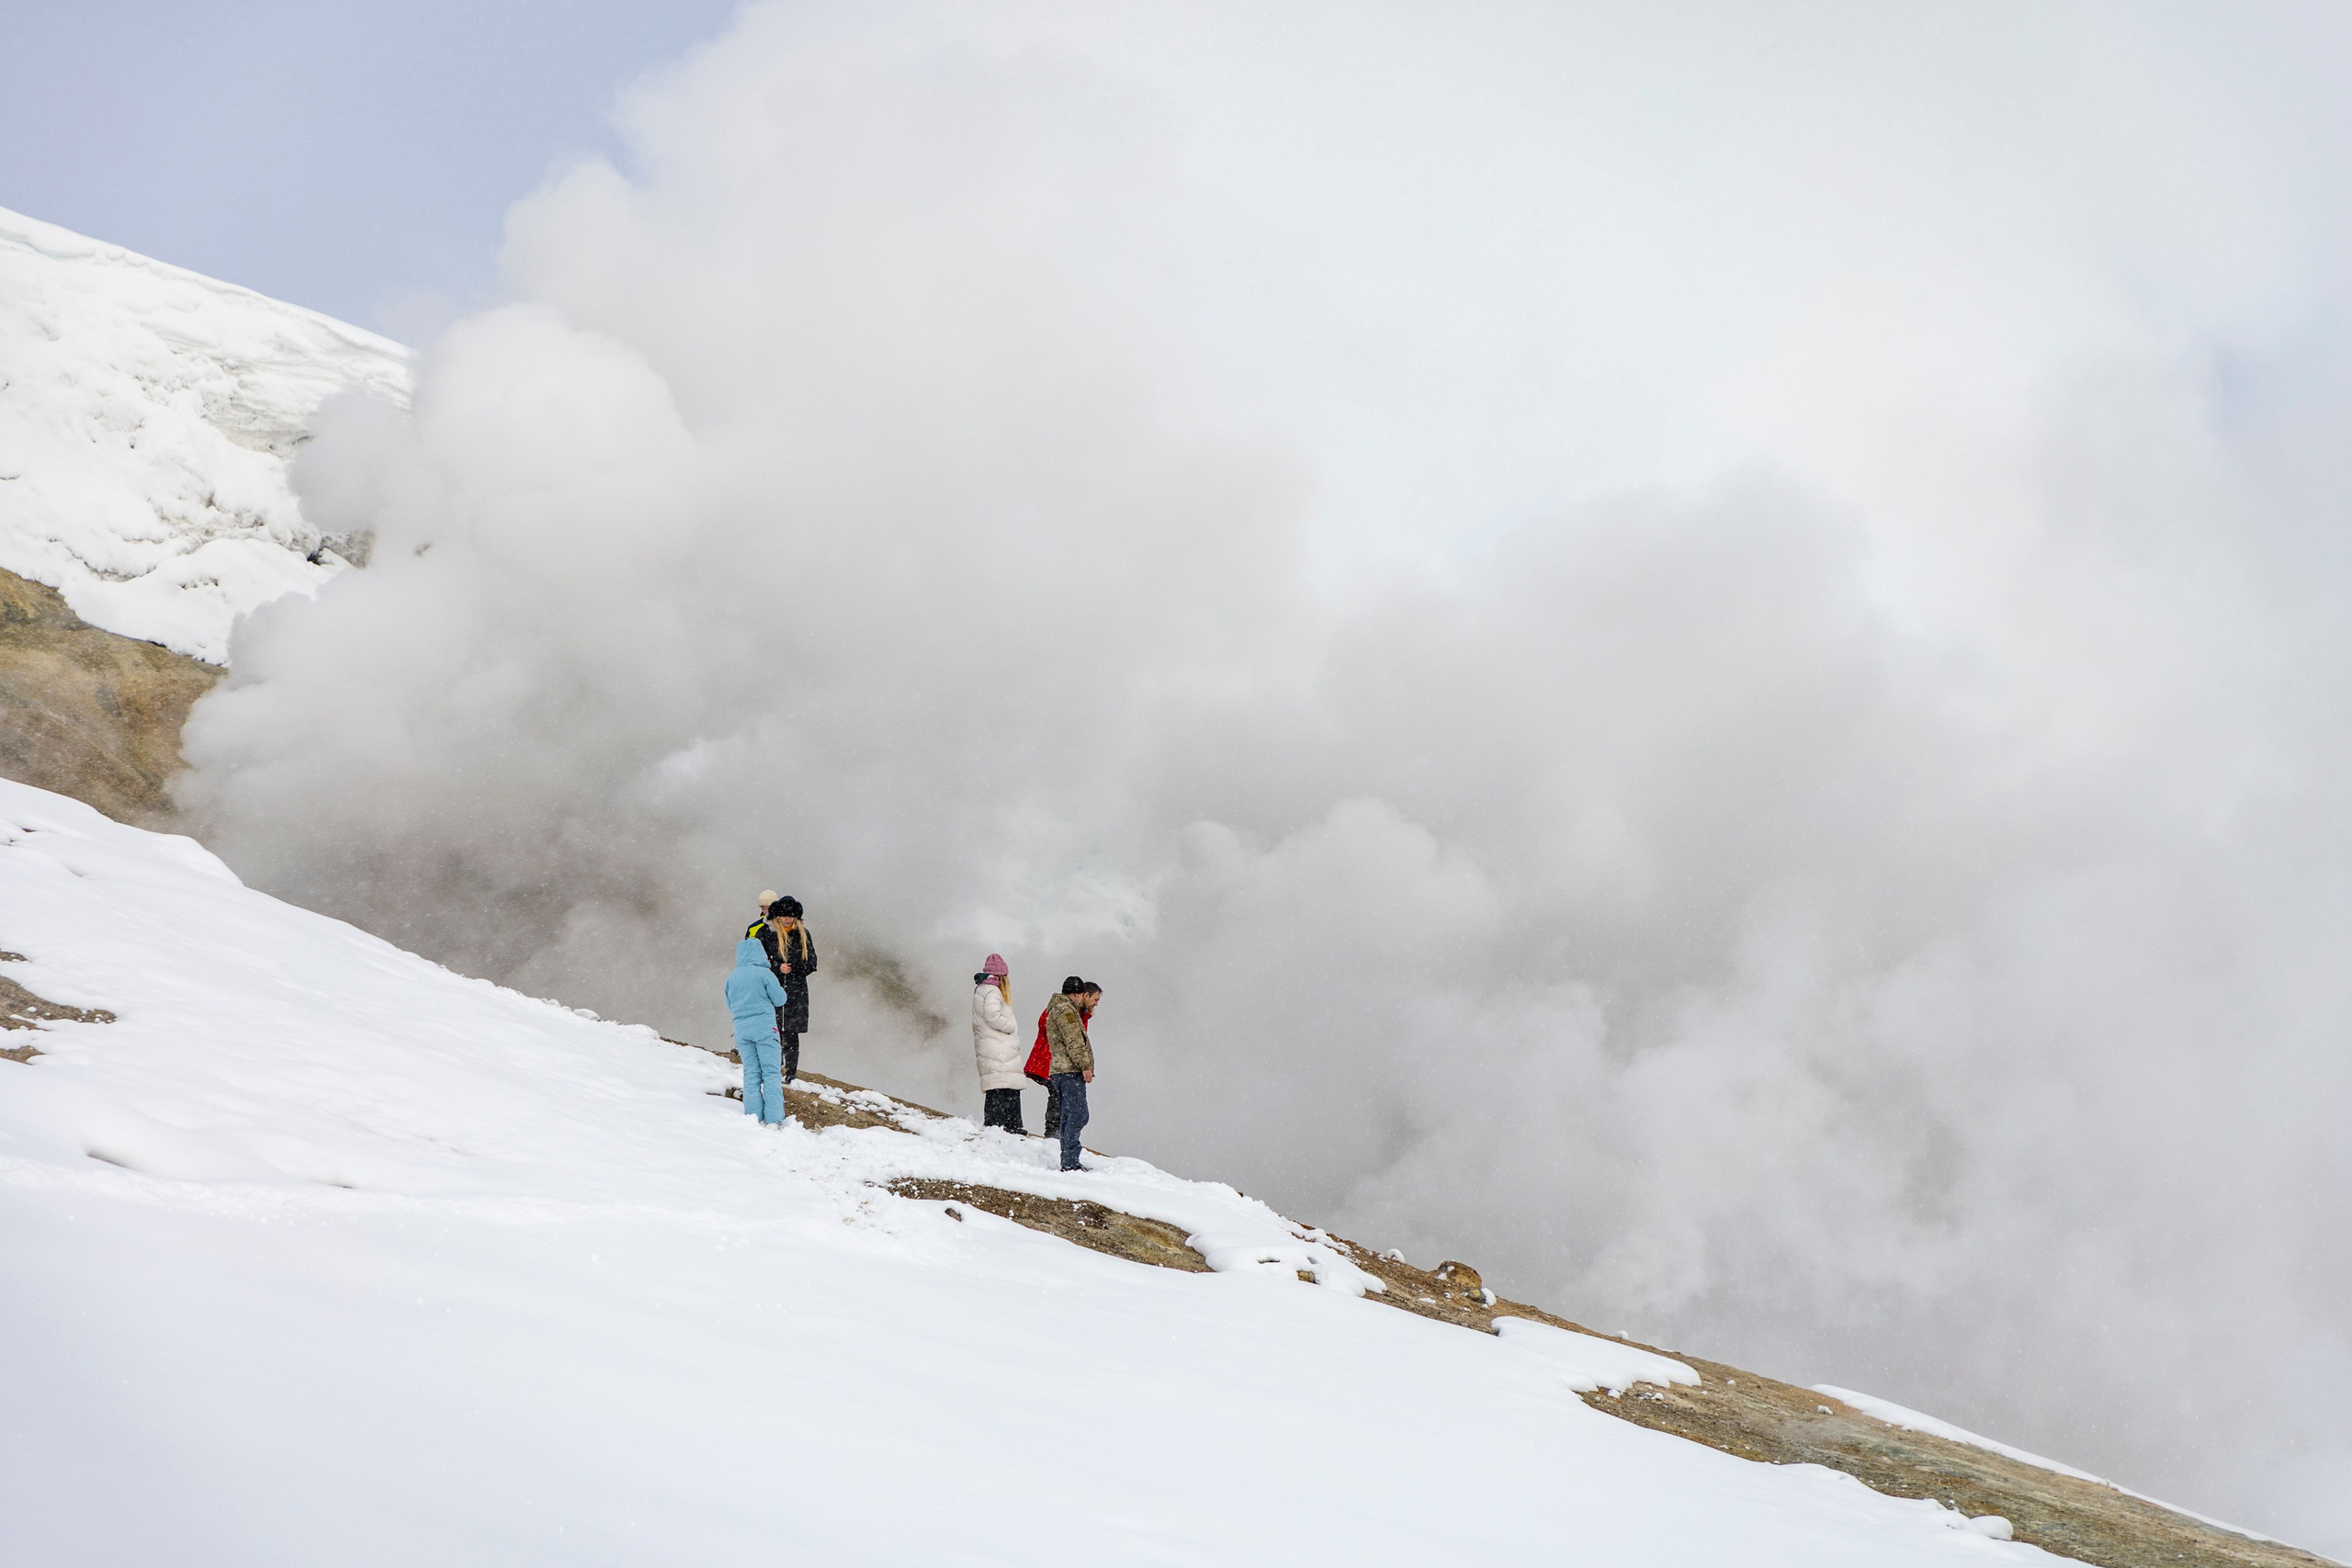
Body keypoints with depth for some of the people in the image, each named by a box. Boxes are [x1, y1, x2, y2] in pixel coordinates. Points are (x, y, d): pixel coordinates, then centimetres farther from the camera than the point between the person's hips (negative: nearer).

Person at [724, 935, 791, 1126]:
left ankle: (754, 1117, 2)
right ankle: (773, 1119, -9)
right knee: (771, 1072, -2)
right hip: (764, 1027, -4)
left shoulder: (732, 977, 7)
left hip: (741, 1029, 4)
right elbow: (780, 999, -3)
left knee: (751, 1073, 9)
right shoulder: (764, 973, -8)